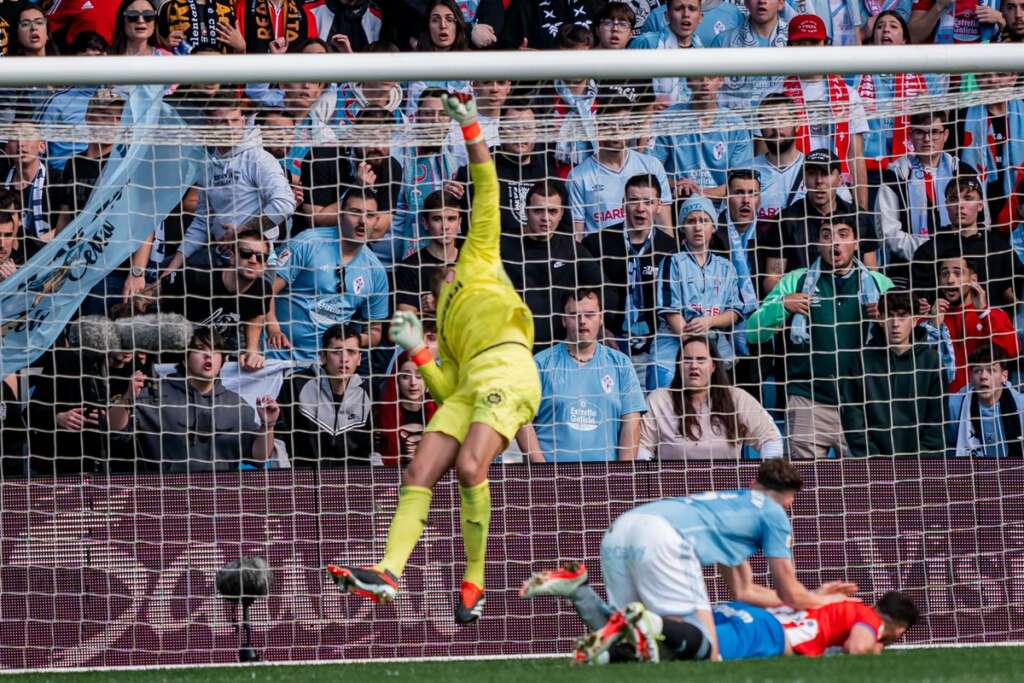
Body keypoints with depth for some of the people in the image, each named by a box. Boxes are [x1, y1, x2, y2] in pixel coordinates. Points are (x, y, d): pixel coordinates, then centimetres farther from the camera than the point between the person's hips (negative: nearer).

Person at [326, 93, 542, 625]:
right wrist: (416, 351, 18)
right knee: (419, 471, -10)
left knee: (469, 467, -25)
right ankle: (388, 575, -21)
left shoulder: (477, 261, 23)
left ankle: (474, 584, -18)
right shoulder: (444, 330, 36)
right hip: (469, 385, 8)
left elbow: (486, 193, 14)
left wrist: (470, 130, 9)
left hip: (505, 367, -7)